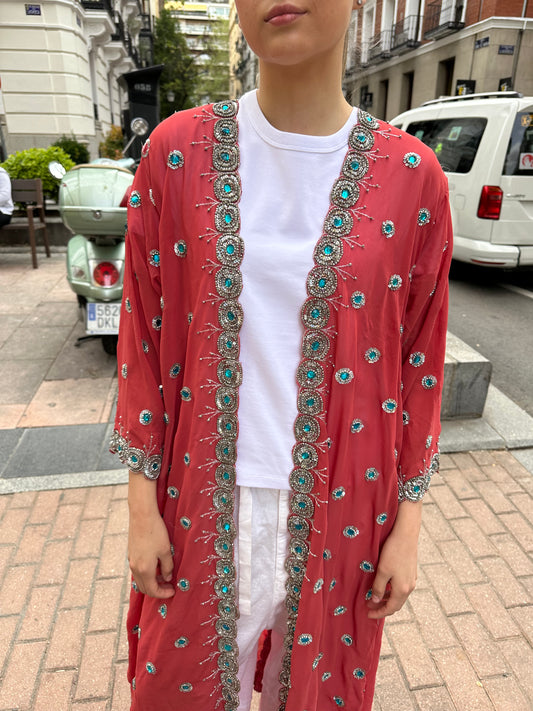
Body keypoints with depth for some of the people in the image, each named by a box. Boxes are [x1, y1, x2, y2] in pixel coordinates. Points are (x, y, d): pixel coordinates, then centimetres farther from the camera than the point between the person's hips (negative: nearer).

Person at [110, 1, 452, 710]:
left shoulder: (411, 177, -7)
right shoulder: (178, 151, -6)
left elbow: (420, 359, -1)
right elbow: (144, 337, -3)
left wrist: (408, 522, 2)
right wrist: (143, 503, -1)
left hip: (337, 505, 1)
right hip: (205, 501, 1)